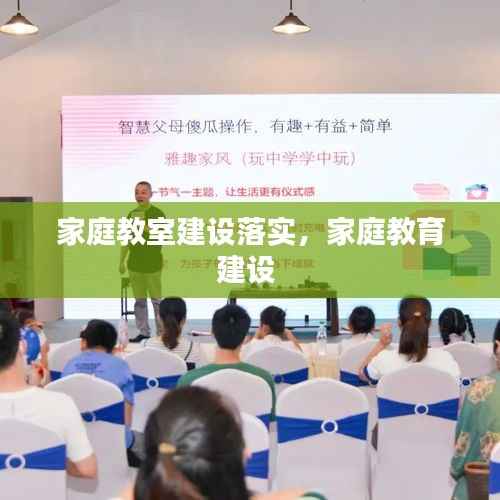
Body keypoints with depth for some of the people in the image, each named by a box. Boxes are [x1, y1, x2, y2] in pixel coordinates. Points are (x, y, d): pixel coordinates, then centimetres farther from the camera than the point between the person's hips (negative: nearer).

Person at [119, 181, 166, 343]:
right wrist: (122, 261, 13)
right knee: (139, 300, 9)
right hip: (134, 264, 5)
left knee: (156, 299, 1)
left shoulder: (157, 213, -6)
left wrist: (145, 226, -25)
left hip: (152, 264, -5)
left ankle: (161, 332, 8)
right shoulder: (132, 214, 9)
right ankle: (143, 332, 17)